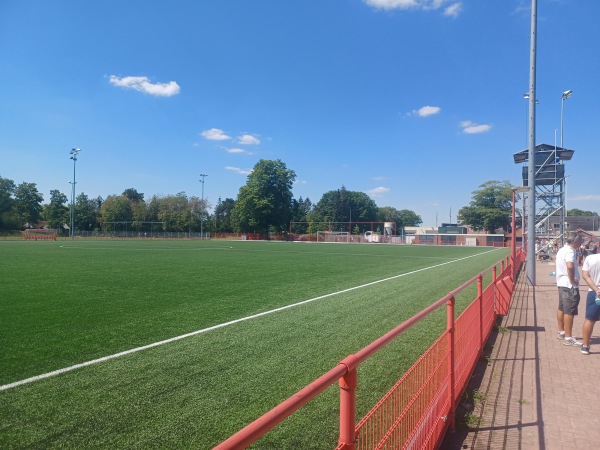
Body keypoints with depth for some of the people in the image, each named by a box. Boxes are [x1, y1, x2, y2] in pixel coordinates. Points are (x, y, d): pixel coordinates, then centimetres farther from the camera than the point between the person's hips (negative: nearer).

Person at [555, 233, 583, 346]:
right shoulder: (570, 251, -17)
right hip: (569, 285, -10)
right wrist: (572, 280, -23)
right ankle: (568, 338, -4)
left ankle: (561, 332, 28)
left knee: (561, 308, 17)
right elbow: (570, 266, -36)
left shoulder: (562, 250, 13)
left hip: (561, 283, 10)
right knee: (570, 311, -6)